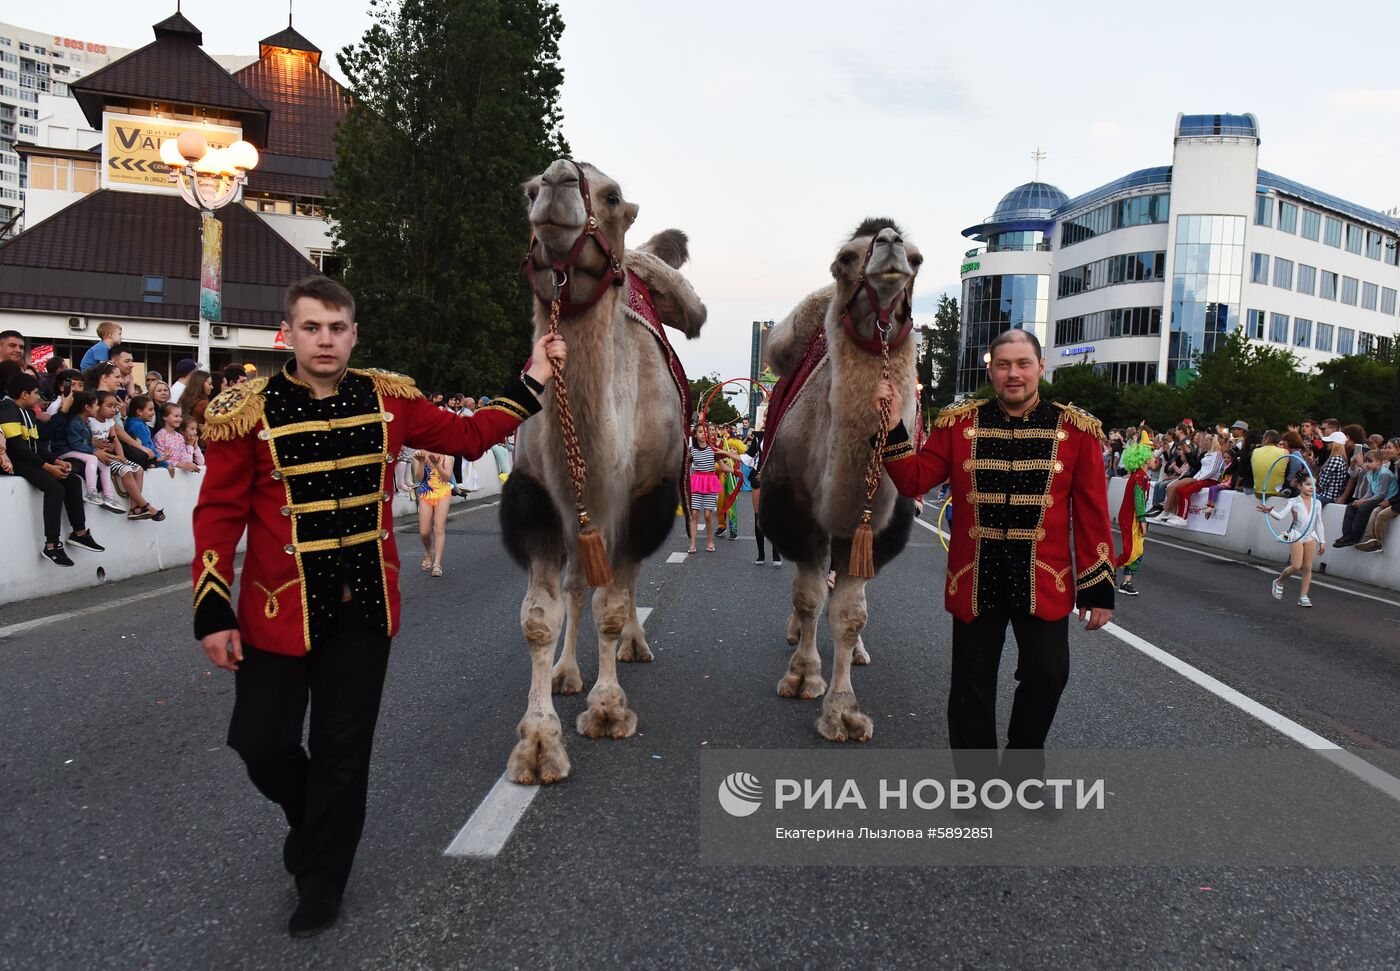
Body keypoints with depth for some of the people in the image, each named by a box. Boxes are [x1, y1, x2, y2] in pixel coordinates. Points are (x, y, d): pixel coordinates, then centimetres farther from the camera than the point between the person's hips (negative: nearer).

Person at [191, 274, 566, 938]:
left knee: (344, 751, 10)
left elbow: (467, 436, 8)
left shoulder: (387, 399, 0)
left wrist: (531, 382, 2)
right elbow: (219, 514, -6)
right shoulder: (248, 411, -8)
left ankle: (322, 879, 31)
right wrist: (213, 614, -10)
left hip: (364, 610, 2)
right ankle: (308, 816, 41)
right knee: (261, 742, 7)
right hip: (279, 610, -1)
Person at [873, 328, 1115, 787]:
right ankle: (974, 773, 25)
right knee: (973, 681, 8)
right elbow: (913, 481, -1)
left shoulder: (1076, 430, -1)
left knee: (1048, 673, 0)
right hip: (975, 577, 1)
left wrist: (1099, 588, -2)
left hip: (1043, 579, 0)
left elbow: (1092, 514, -1)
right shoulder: (958, 423, 2)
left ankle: (1022, 762, 27)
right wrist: (893, 424, -11)